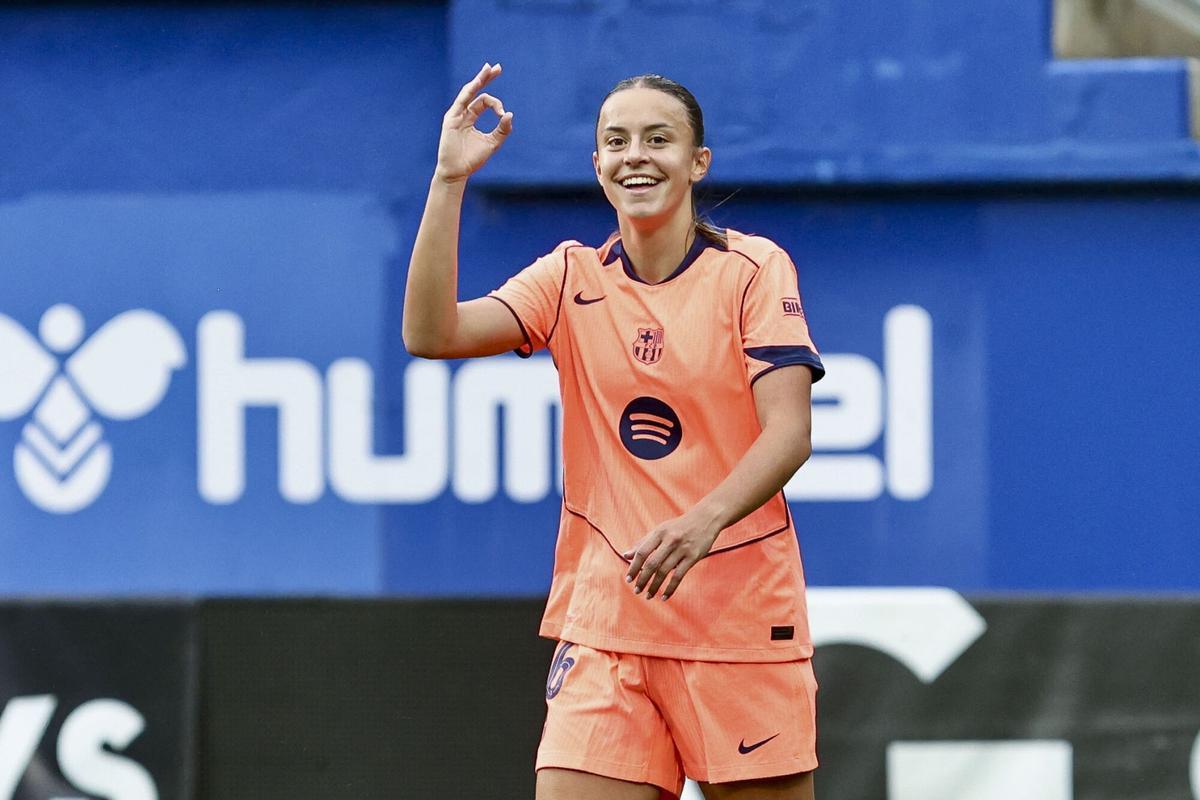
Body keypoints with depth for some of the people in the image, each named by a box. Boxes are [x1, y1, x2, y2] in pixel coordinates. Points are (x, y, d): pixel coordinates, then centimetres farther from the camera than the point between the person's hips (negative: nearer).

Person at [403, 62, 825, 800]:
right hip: (603, 621, 2)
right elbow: (431, 335, -5)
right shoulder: (572, 278, 7)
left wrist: (705, 520, -29)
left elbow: (789, 433, -11)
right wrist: (450, 179, -11)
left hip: (741, 624, -2)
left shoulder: (754, 269, -2)